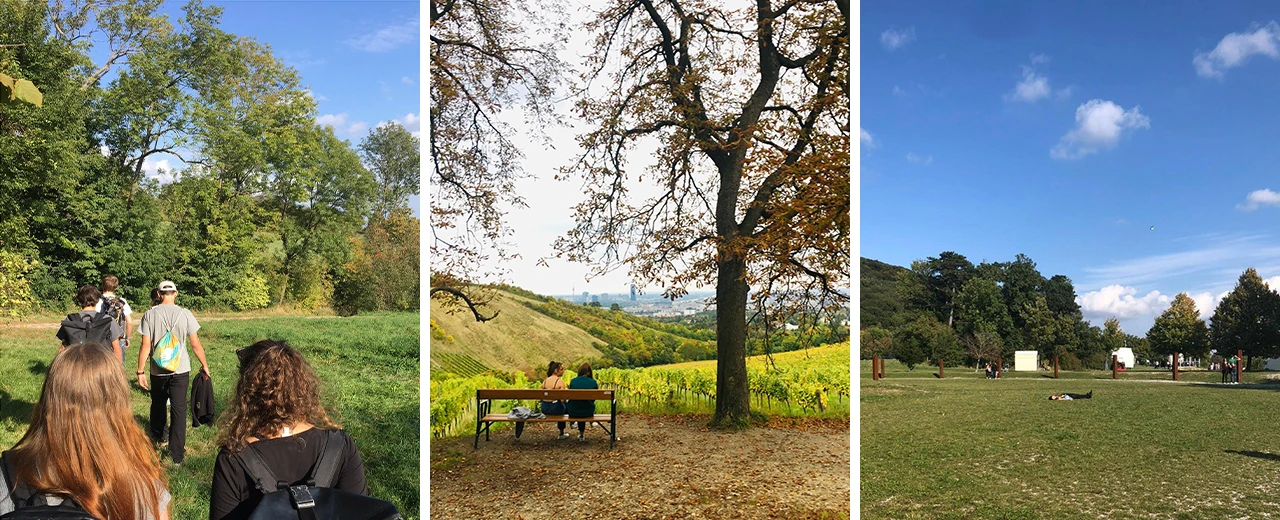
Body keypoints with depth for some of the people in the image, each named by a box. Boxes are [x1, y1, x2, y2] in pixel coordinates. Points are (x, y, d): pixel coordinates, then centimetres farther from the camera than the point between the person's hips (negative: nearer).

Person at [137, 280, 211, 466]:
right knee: (179, 410, 0)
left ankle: (158, 437, 46)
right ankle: (177, 455, -2)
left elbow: (145, 345, -7)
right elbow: (195, 344, -2)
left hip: (158, 371, 1)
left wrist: (140, 371, 0)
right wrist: (204, 365, 10)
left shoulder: (150, 314, -5)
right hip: (181, 370, -1)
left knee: (158, 405, 23)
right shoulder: (185, 314, -5)